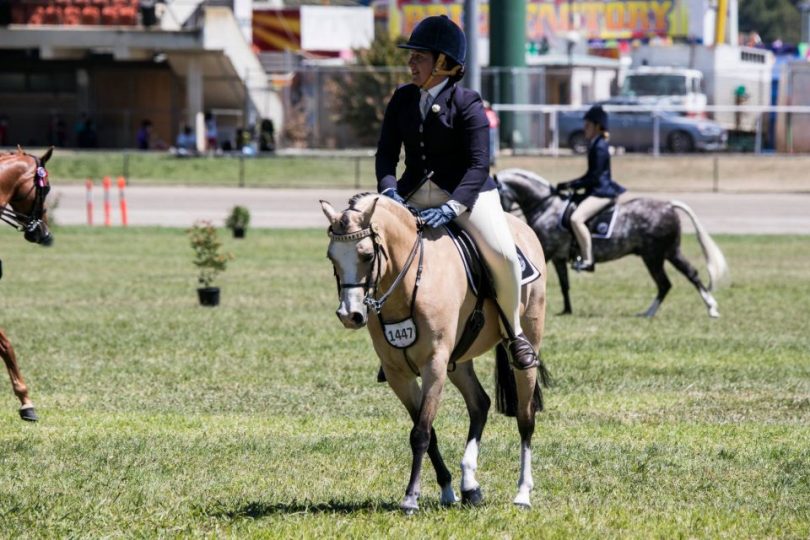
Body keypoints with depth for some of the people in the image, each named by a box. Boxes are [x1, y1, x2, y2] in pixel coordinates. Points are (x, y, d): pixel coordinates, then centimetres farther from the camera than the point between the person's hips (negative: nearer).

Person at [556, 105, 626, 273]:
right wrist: (570, 184, 11)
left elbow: (595, 177, -19)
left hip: (602, 192, -11)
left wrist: (572, 185, -16)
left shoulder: (600, 147, -15)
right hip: (597, 190, 11)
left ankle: (587, 260, -26)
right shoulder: (595, 145, 15)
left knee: (577, 218, -28)